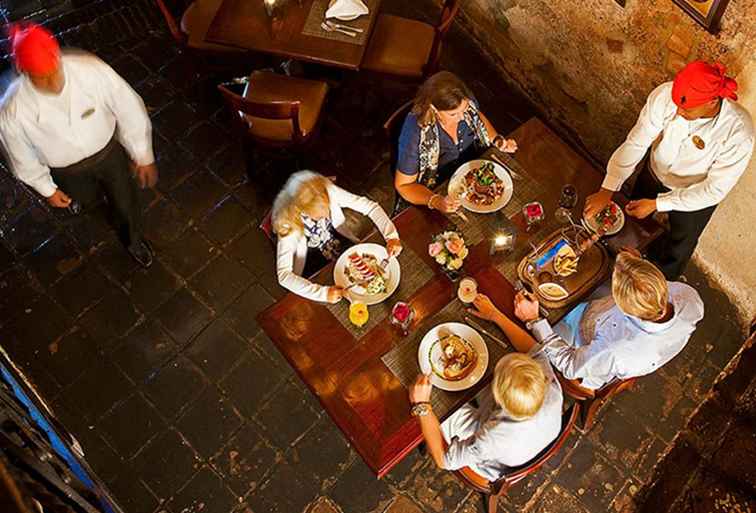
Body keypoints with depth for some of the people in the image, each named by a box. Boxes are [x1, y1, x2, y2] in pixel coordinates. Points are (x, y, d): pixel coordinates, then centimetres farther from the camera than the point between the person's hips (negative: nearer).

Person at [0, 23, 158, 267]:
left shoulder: (92, 69, -35)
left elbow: (130, 111, -18)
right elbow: (23, 156, -12)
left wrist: (143, 156, -9)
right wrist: (47, 189, 2)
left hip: (108, 151, 0)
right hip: (68, 170, 0)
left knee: (126, 202, 21)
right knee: (87, 199, 31)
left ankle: (133, 240, 55)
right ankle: (92, 190, 70)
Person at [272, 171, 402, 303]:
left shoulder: (329, 191, -26)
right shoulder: (289, 224, -32)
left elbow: (370, 206, -17)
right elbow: (283, 275, -35)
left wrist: (392, 236, -31)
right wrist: (323, 293, -44)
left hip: (345, 248, 4)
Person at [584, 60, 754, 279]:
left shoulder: (738, 133, -38)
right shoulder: (665, 95, -33)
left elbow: (715, 189, -28)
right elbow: (635, 143, -27)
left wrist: (657, 204, -31)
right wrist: (607, 190, -32)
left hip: (695, 195, -2)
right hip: (655, 173, 2)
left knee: (675, 252, 23)